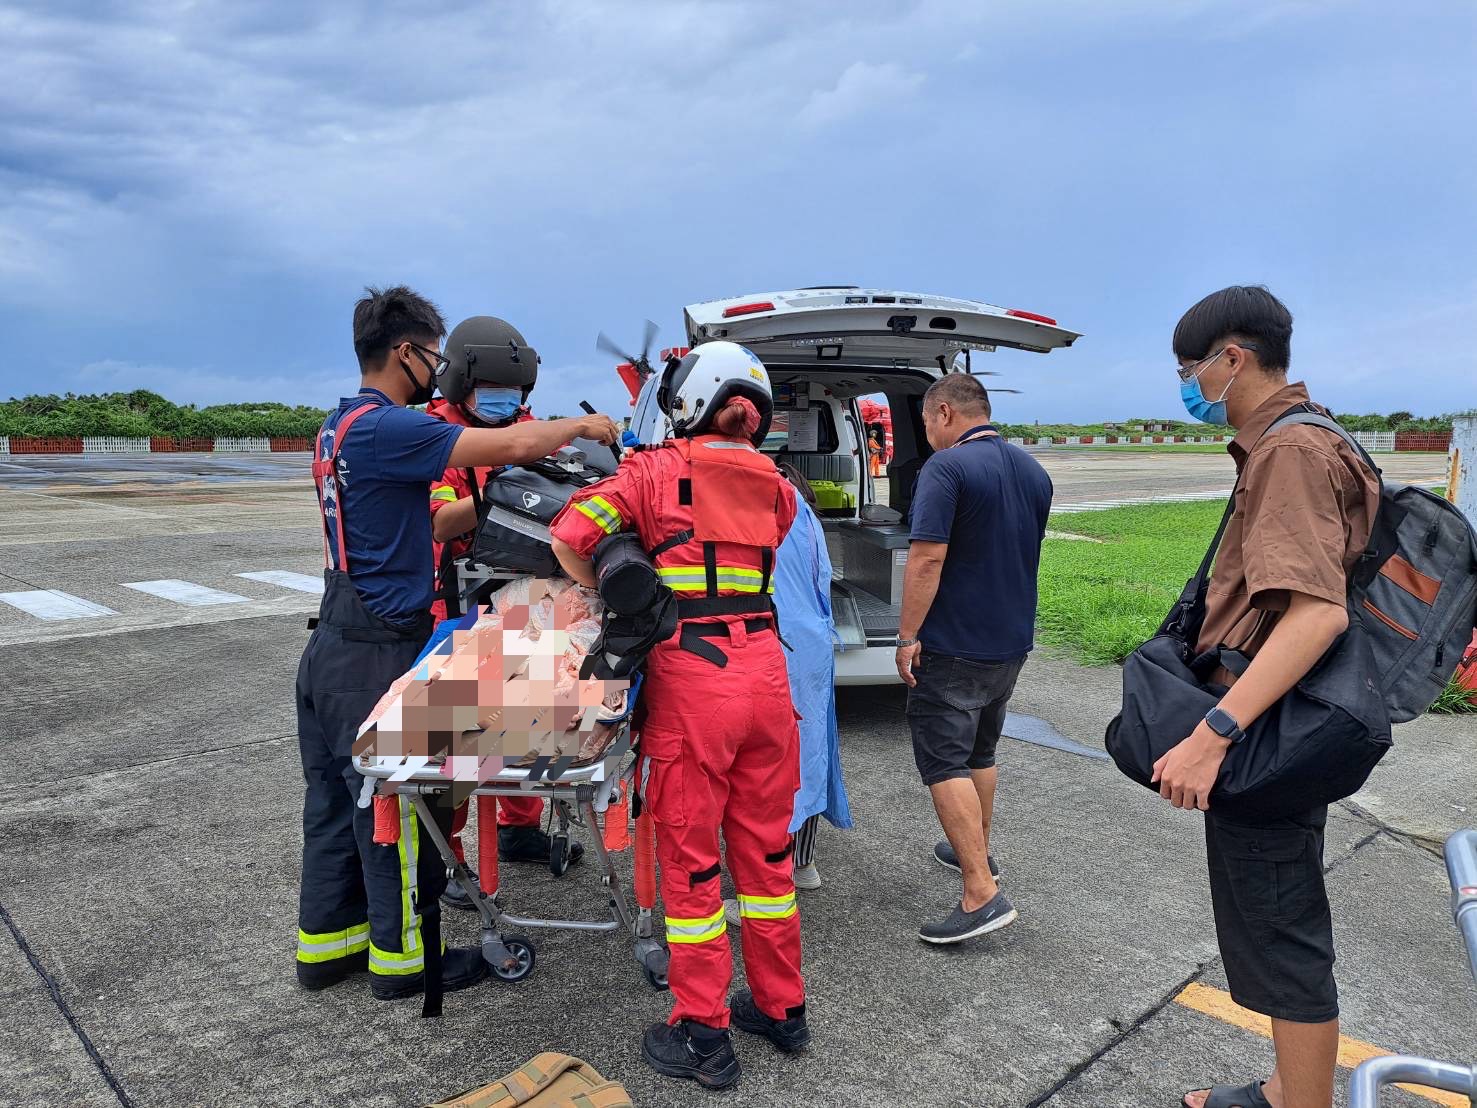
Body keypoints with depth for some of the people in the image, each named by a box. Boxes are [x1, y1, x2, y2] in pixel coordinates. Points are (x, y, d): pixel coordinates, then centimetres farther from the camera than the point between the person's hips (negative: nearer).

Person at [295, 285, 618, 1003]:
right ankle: (403, 958, 18)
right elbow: (516, 445, -25)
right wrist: (581, 425, -8)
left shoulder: (340, 425, 13)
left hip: (333, 647, 10)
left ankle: (325, 944, 30)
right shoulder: (384, 426, -19)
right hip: (376, 656, -10)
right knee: (395, 809, 3)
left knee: (335, 801, 17)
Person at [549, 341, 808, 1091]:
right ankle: (781, 1008, 32)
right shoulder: (776, 489, 11)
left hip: (691, 680, -4)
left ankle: (702, 1035, 20)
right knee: (766, 846, 17)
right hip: (765, 672, 5)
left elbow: (570, 535, -10)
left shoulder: (656, 471, -2)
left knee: (691, 858, 8)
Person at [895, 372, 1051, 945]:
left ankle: (982, 894, -7)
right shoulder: (1034, 471, 9)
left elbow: (928, 558, -23)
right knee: (980, 752, 23)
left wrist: (908, 635, -18)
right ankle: (975, 851, 37)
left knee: (944, 763, -3)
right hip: (1012, 641, 8)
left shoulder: (947, 468, -17)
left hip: (953, 645, -8)